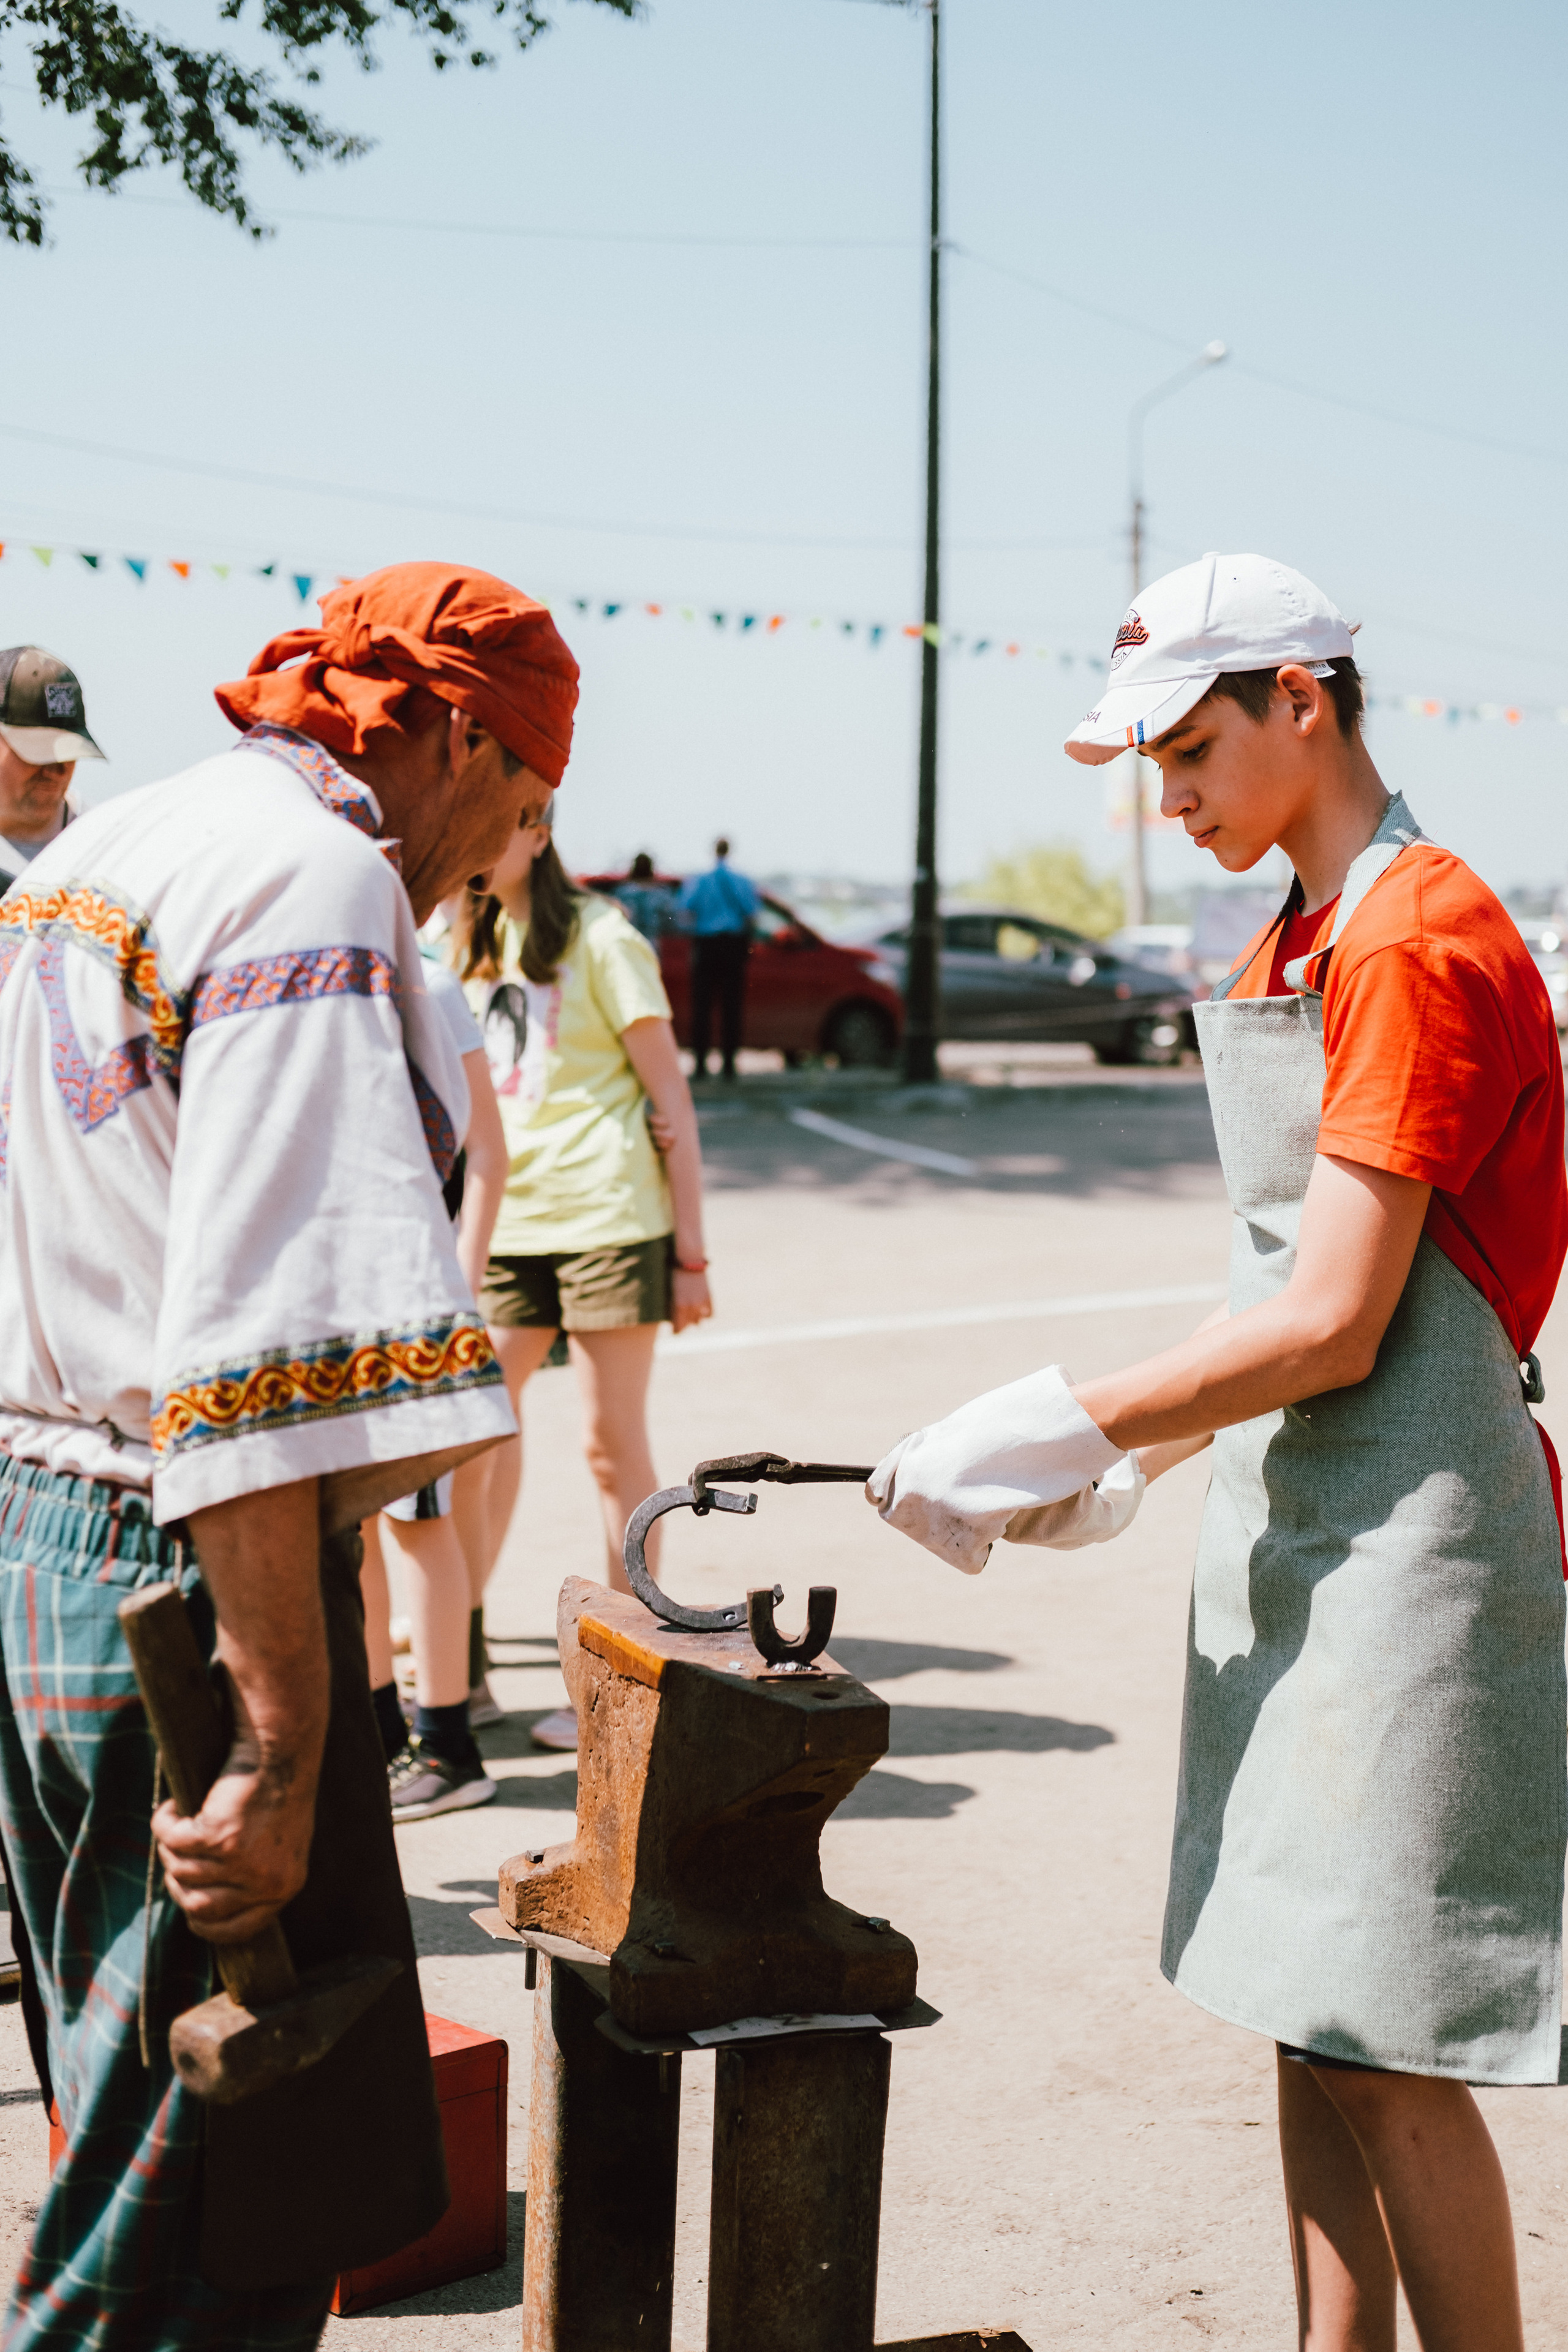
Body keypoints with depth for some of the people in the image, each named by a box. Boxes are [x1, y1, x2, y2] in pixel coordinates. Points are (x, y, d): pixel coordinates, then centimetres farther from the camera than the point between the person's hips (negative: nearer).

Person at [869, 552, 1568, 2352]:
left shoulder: (1419, 943, -15)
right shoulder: (1290, 952, 15)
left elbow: (1332, 1328, -19)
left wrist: (1055, 1431, -15)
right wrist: (1119, 1464, 10)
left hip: (1413, 1542, -9)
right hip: (1284, 1528, 9)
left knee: (1389, 2057, -3)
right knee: (1306, 2023, 13)